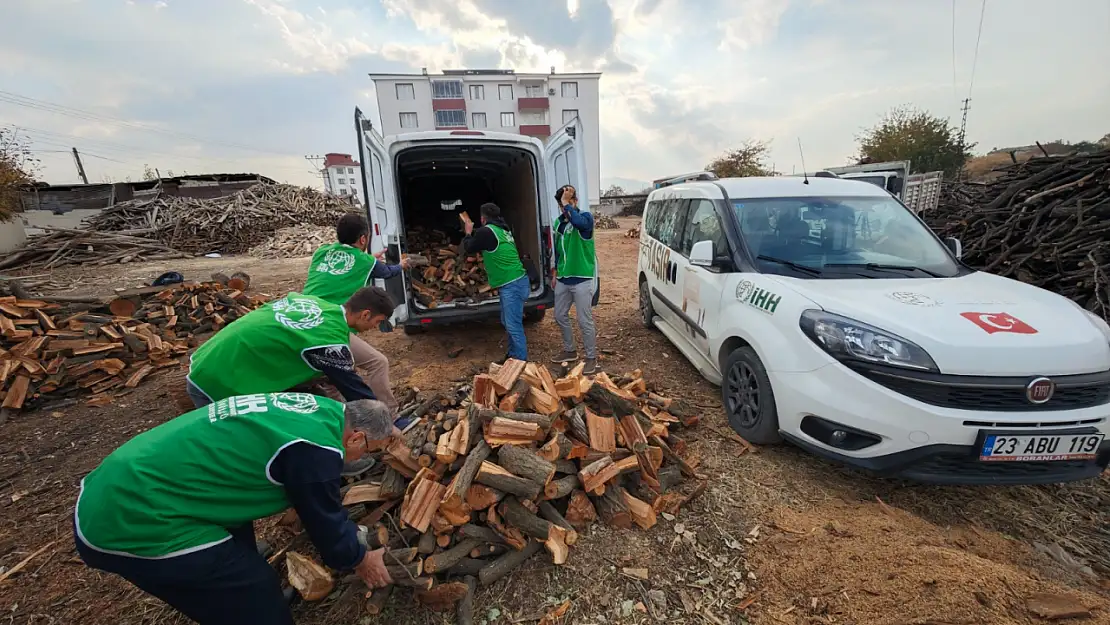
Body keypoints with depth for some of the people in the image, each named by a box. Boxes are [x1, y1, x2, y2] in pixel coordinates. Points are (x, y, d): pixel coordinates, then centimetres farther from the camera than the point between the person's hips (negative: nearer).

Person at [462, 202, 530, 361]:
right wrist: (473, 233, 42)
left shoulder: (486, 231, -12)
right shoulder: (502, 229, 16)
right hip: (514, 283, 10)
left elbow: (469, 248, 4)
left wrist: (468, 233, 21)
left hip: (512, 285, -10)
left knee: (514, 326, -7)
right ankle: (513, 355, 29)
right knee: (508, 323, 19)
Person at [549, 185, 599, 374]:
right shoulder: (559, 222, 10)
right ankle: (569, 351, 33)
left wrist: (567, 204, -23)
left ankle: (591, 358, 13)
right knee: (560, 316, 15)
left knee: (585, 321, -2)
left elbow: (578, 221, -36)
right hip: (563, 279, 7)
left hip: (582, 279, -7)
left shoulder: (585, 217, -9)